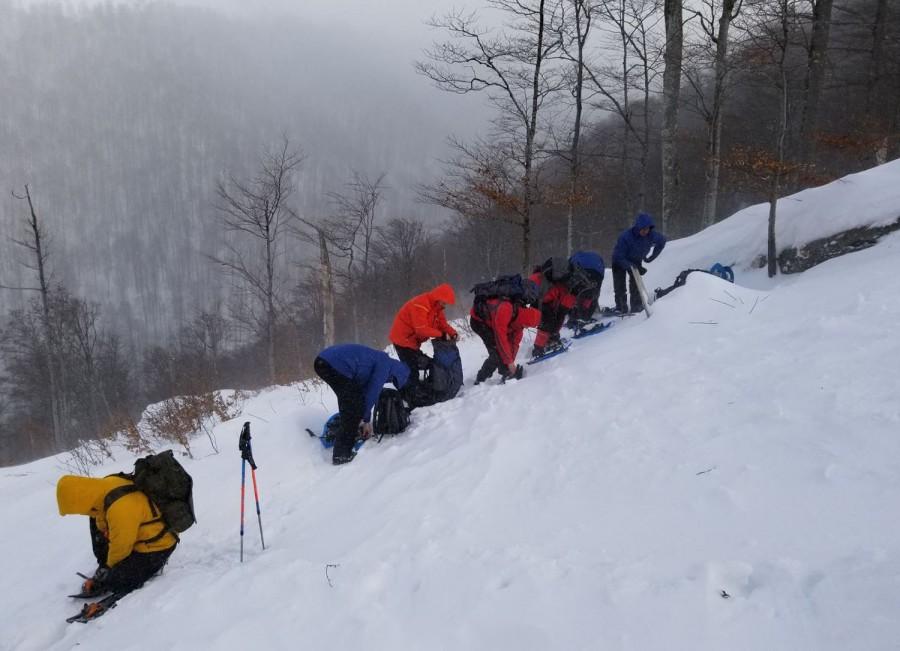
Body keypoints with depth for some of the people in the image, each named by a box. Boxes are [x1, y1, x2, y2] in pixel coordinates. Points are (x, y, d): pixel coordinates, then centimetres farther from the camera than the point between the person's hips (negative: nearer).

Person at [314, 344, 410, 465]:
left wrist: (365, 419, 35)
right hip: (336, 365, -10)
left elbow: (365, 391, 33)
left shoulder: (378, 360, 30)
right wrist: (365, 420, 12)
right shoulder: (385, 364, 3)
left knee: (347, 402, 25)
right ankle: (341, 454, 2)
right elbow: (372, 393, 1)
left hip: (321, 361, 10)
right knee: (354, 407, 0)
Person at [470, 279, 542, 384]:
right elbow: (501, 338, -37)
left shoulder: (521, 313, -15)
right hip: (478, 320, -8)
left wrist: (511, 360, -10)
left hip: (490, 321, 8)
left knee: (497, 353, 3)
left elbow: (515, 340, -7)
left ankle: (481, 379, 11)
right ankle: (508, 374, -15)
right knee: (497, 346, -21)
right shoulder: (505, 309, -40)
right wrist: (510, 362, -31)